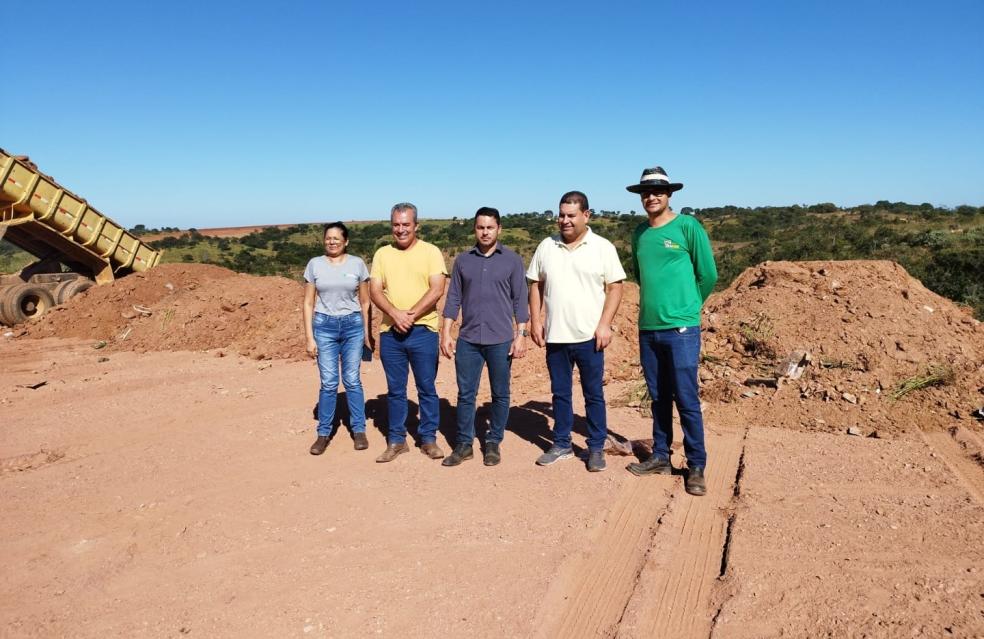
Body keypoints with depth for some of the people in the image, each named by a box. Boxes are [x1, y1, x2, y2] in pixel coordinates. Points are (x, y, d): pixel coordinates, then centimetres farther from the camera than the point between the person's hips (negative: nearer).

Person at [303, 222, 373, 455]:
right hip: (324, 326, 0)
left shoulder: (357, 264, 3)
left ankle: (359, 430, 14)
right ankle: (323, 434, 11)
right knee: (328, 383, 0)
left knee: (352, 381, 2)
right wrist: (309, 337, -1)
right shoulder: (314, 264, 3)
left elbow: (365, 302, 8)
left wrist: (367, 333, 6)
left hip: (352, 325, 0)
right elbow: (308, 303, 4)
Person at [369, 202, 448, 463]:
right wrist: (395, 314, -17)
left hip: (423, 331, -2)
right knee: (395, 390, 10)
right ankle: (396, 440, 21)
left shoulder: (430, 252, 0)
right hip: (390, 333, 3)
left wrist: (411, 314, -18)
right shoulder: (382, 254, 8)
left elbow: (437, 289, -10)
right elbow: (375, 291, 0)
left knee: (427, 388, 6)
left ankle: (429, 439, 18)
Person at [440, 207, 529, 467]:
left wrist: (521, 334, -6)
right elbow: (453, 298, 8)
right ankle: (463, 444, 17)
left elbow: (520, 300, 0)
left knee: (500, 395, 7)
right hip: (467, 339, 2)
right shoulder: (462, 260, 7)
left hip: (500, 340, -2)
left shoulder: (512, 260, 1)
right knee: (465, 394, 6)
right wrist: (446, 333, 2)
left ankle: (493, 443, 20)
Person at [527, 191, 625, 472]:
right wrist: (535, 320, 2)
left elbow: (615, 288, -3)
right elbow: (536, 285, 10)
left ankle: (596, 448, 17)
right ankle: (562, 445, 25)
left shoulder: (603, 247, -2)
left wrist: (604, 325, -11)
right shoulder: (546, 247, 7)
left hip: (588, 336, -3)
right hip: (555, 336, 3)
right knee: (560, 393, 13)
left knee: (593, 394, 6)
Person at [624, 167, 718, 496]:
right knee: (658, 398, 14)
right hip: (647, 329, 5)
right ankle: (660, 457, 25)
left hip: (681, 329, -5)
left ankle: (696, 467, 9)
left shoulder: (688, 226, -5)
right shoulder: (639, 233, 11)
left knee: (687, 400, -1)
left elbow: (708, 275, -1)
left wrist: (687, 307, 8)